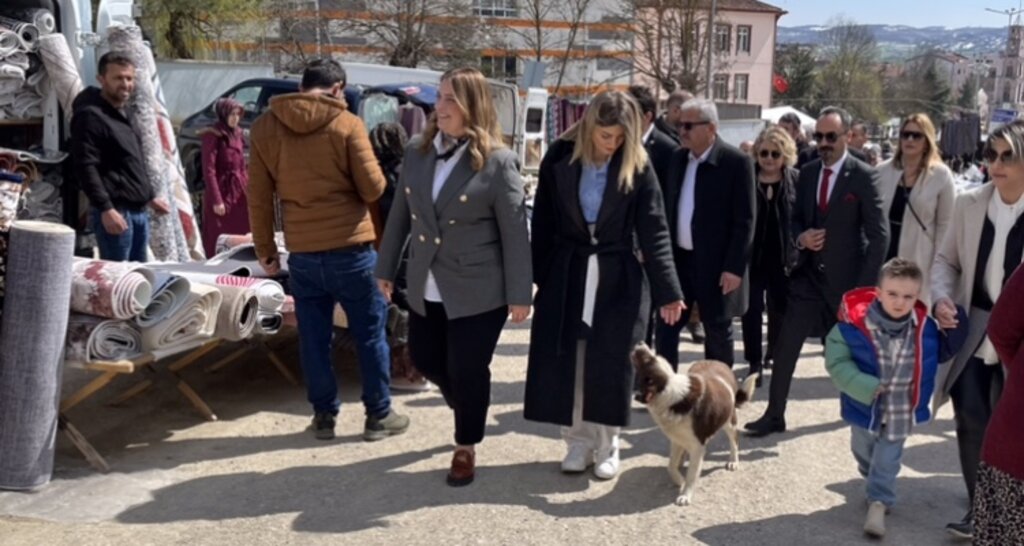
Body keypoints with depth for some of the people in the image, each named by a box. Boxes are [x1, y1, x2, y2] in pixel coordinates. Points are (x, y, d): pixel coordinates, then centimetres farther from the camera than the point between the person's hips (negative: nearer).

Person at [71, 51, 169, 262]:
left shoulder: (125, 113, 18)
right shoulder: (90, 116, -10)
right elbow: (86, 168, -18)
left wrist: (150, 196, 27)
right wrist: (105, 209, -24)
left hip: (140, 211, 9)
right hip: (116, 211, -9)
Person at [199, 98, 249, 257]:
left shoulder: (237, 133, 12)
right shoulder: (213, 135, -10)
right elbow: (209, 170, -15)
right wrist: (217, 200, -19)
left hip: (240, 194, 7)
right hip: (222, 193, -7)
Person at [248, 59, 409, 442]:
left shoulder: (265, 126, 3)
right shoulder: (346, 123, -7)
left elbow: (258, 196, 4)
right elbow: (373, 188, -6)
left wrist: (265, 248, 12)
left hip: (301, 252, 3)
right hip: (351, 247, -3)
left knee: (313, 338, 12)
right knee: (369, 334, 9)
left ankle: (324, 415, 21)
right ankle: (378, 415, 17)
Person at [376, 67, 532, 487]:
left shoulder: (497, 161, -13)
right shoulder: (417, 152, 3)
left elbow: (515, 232, -11)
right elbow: (400, 215, 10)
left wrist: (519, 294, -10)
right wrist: (386, 268, 13)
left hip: (478, 291, -5)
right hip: (426, 287, 6)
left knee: (467, 371, 3)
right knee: (424, 357, 16)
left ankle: (466, 447, 27)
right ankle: (465, 404, 47)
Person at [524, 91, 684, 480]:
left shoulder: (638, 167, -7)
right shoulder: (559, 159, -4)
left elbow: (654, 232, -8)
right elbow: (543, 223, 1)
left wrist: (667, 291, -11)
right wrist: (536, 275, 2)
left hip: (618, 277, -1)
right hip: (566, 273, 2)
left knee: (610, 364, 2)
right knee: (566, 362, 5)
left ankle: (606, 446, 18)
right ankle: (577, 442, 20)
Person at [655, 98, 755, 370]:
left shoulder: (737, 162, -12)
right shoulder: (679, 158, 6)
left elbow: (745, 221, -13)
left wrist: (734, 267, -17)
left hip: (716, 264, -5)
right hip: (678, 259, 5)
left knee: (717, 333, 10)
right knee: (665, 328, 6)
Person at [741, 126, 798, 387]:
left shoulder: (796, 180, -1)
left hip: (783, 257, 1)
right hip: (752, 255, -1)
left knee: (780, 308, 15)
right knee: (752, 310, 0)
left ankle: (773, 354, 36)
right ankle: (755, 362, 9)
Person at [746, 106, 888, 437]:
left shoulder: (863, 177, -11)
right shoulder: (807, 172, 4)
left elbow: (879, 235, -11)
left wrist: (865, 286, -15)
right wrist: (801, 237, -9)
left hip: (846, 276, -4)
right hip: (808, 273, 4)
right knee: (786, 345, -1)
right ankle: (774, 415, 9)